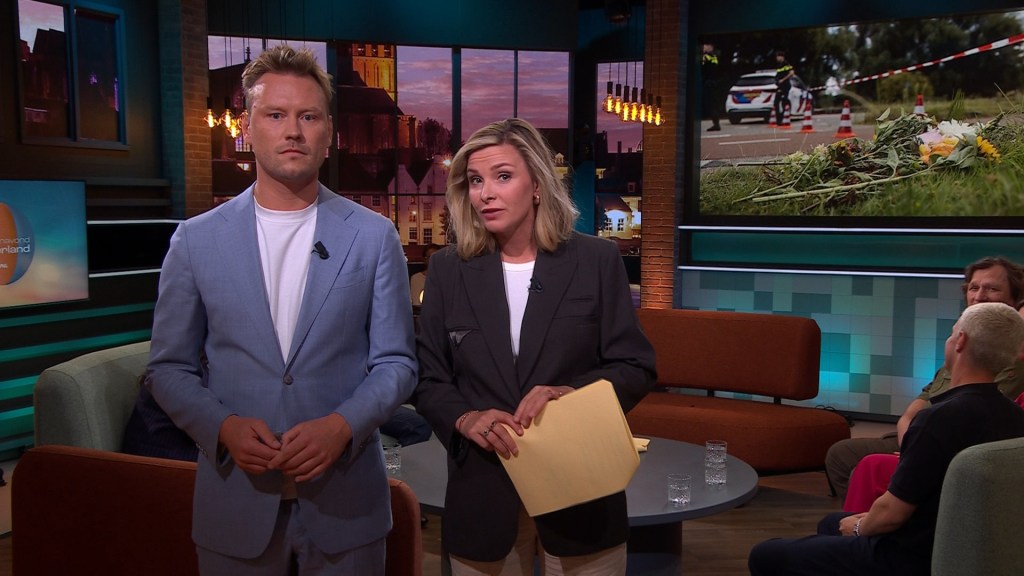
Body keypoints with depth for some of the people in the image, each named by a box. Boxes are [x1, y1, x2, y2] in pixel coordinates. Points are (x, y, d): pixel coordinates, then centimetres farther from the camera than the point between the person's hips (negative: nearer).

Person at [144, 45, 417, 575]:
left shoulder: (374, 237, -2)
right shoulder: (195, 239, 1)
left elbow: (395, 362, 0)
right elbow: (169, 367, 5)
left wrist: (342, 425, -16)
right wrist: (223, 427, -13)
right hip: (235, 500, 1)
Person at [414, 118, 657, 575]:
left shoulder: (597, 260, -3)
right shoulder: (448, 269, 2)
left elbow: (636, 368, -2)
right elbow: (428, 378, 3)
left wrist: (573, 392, -21)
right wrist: (465, 418, -17)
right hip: (482, 498, 2)